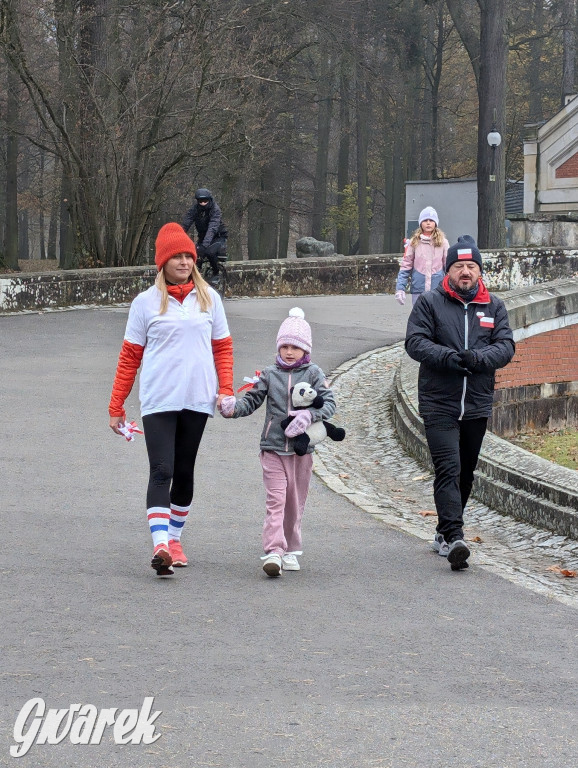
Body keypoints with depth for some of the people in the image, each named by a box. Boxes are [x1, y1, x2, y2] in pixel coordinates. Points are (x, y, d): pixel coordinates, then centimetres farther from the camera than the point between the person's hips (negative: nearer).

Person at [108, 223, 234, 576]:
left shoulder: (209, 298, 8)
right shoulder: (147, 302, 1)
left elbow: (222, 347, 13)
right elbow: (130, 357, 3)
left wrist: (226, 389, -1)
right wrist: (116, 406, 1)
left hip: (198, 400, 3)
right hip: (158, 401, -3)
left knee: (185, 472, 10)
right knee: (161, 472, -13)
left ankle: (175, 538, 22)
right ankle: (160, 545, -22)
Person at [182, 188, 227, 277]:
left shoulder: (215, 209, -24)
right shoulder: (194, 209, -11)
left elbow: (212, 229, -37)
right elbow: (185, 225, -20)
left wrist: (204, 245, -51)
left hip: (218, 237, -4)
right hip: (202, 237, 4)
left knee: (210, 252, -32)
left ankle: (216, 274, -9)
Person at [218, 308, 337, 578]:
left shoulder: (313, 374, 3)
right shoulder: (269, 375, 6)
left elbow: (328, 402, -4)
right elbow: (252, 400, 7)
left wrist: (309, 416, -21)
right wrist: (233, 408, -13)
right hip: (273, 447, -1)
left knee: (295, 502, 11)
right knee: (275, 500, -11)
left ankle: (290, 550, 24)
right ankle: (273, 552, -19)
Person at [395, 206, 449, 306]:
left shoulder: (443, 242, 3)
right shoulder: (414, 242, 4)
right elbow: (405, 267, 4)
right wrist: (400, 288, -3)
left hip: (438, 290, -1)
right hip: (418, 290, 1)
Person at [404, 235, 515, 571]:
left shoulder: (495, 306, 9)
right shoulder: (430, 303, 1)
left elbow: (506, 347, 1)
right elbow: (415, 341, -6)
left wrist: (478, 358, -19)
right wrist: (447, 357, -23)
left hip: (477, 405, 4)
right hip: (439, 404, -4)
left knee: (466, 473, 12)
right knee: (448, 469, -16)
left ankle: (445, 533, 27)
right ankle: (454, 538, -25)